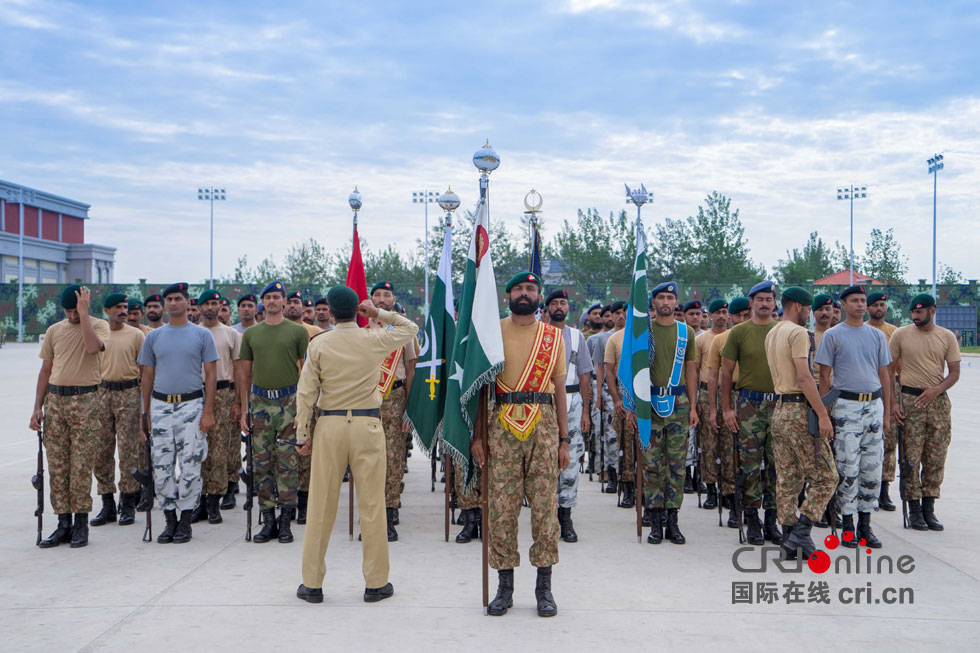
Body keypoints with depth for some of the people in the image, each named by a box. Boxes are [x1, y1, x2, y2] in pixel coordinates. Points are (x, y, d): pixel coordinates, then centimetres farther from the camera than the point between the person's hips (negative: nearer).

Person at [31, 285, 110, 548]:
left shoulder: (99, 325, 0)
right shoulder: (54, 330, 13)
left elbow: (93, 347, -24)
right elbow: (45, 370, 16)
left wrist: (84, 313, -19)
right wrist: (37, 407, 9)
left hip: (85, 401, -5)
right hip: (55, 400, 5)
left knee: (81, 465, -4)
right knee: (56, 466, 4)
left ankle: (81, 524, 4)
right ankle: (63, 523, 11)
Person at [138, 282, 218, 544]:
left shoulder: (202, 335, 4)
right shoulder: (153, 337, 11)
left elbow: (210, 375, 1)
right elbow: (147, 376, 14)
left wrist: (208, 411, -7)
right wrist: (146, 413, 8)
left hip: (191, 405, -3)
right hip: (160, 406, 3)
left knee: (190, 466, -3)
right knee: (161, 466, 2)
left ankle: (186, 521, 6)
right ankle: (170, 519, 13)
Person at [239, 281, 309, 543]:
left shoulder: (297, 331, 3)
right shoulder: (251, 333, 12)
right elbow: (245, 374, 14)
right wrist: (244, 410, 9)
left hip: (289, 400, -3)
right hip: (260, 401, 3)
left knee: (288, 462, -2)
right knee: (262, 463, 4)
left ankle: (285, 520, 5)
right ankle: (268, 519, 12)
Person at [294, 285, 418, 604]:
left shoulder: (319, 344, -1)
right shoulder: (375, 340, 0)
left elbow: (306, 393, -1)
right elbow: (411, 328, 18)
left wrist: (302, 434, 5)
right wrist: (380, 313, 16)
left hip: (329, 425, 1)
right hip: (367, 425, 0)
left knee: (321, 506, 6)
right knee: (371, 505, 4)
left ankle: (312, 583, 13)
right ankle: (376, 583, 10)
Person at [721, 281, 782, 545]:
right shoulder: (739, 331, 2)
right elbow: (726, 370, 3)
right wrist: (727, 408, -2)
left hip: (779, 404, 2)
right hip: (749, 404, -2)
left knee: (776, 464, 5)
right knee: (751, 465, -2)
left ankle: (772, 521, 14)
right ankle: (753, 521, 7)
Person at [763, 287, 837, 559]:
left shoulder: (771, 334, 17)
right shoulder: (798, 333, -11)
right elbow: (804, 377, -20)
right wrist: (822, 414, -20)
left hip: (779, 409, 9)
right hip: (800, 410, -9)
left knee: (787, 479, 9)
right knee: (825, 476, -3)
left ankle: (789, 537, 11)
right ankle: (801, 533, -8)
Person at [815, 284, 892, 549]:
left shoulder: (877, 335, 14)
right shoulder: (833, 335, 1)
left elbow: (884, 375, 15)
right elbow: (824, 375, -1)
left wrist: (886, 412, 11)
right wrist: (826, 411, -6)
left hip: (874, 403, 4)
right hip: (846, 405, -4)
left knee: (873, 467, 4)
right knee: (848, 467, -4)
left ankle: (865, 524, 13)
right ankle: (848, 525, 4)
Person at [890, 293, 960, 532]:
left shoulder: (947, 337, 6)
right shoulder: (901, 334, 1)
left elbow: (954, 372, 5)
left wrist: (936, 389, -14)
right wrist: (892, 402, -6)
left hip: (939, 400, 2)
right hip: (910, 400, -2)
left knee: (936, 458, 4)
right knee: (911, 458, -3)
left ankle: (929, 509, 14)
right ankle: (914, 509, 7)